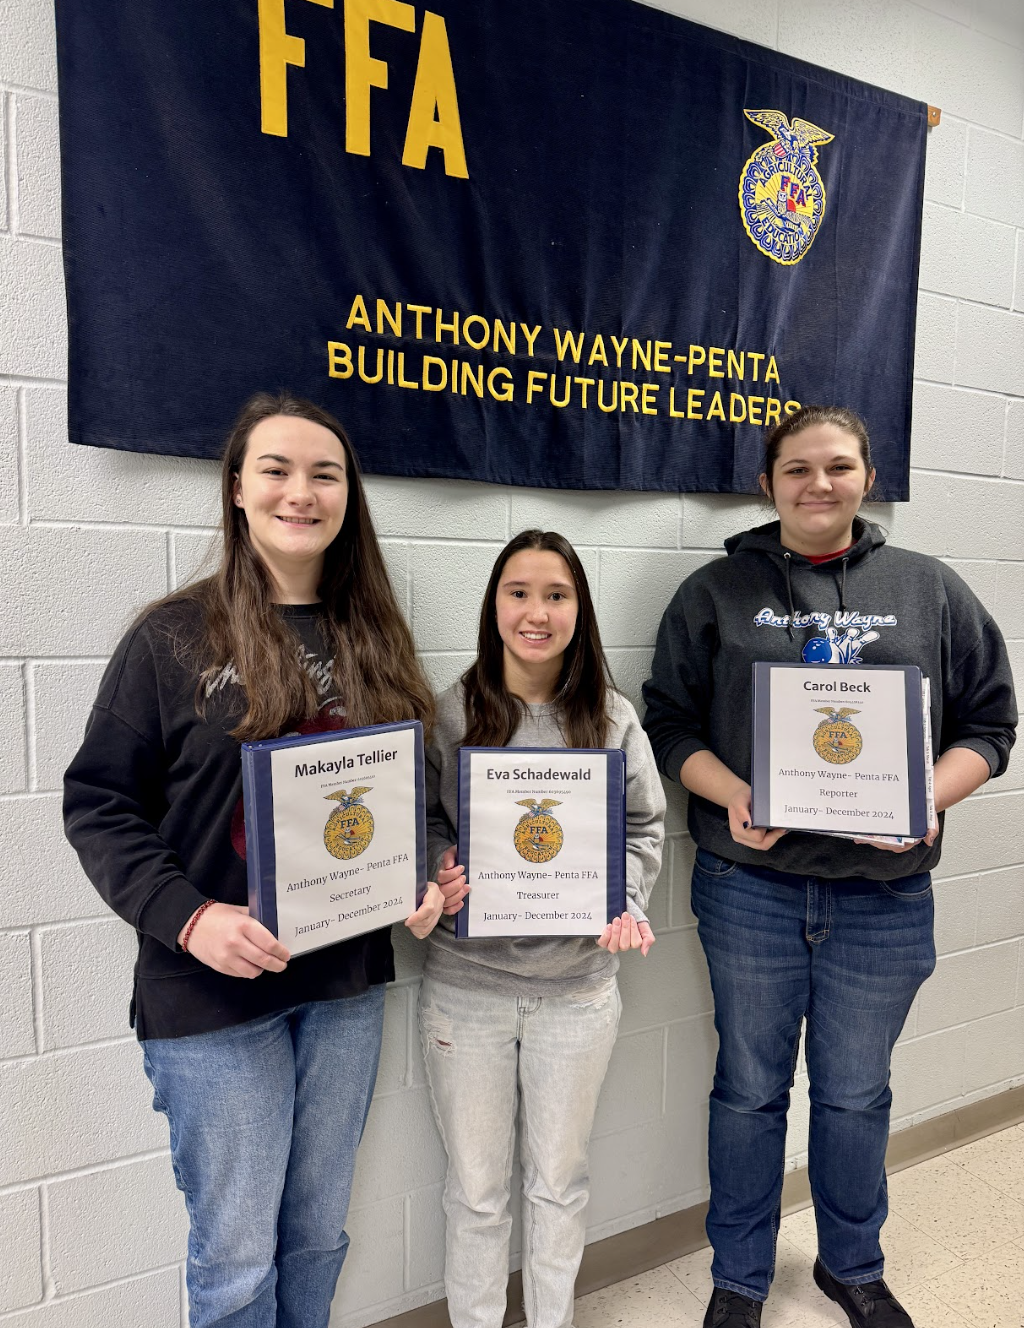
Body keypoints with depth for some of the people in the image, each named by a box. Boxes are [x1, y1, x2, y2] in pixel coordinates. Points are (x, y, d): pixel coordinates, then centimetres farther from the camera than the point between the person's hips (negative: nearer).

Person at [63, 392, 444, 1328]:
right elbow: (100, 803, -7)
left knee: (318, 1233, 21)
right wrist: (186, 915, -20)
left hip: (347, 981, 4)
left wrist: (422, 881, -5)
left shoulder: (374, 642, 5)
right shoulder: (173, 636, -7)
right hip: (212, 994, -3)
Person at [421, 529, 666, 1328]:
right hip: (466, 986, -1)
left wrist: (625, 902, -12)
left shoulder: (613, 720, -2)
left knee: (560, 1179, 21)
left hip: (578, 986, 2)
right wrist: (440, 875, -18)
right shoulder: (449, 715, -7)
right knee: (477, 1188, 16)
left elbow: (645, 829, 4)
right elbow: (420, 821, 1)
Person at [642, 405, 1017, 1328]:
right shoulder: (716, 592, 2)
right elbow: (669, 723, 1)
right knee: (751, 1089, 14)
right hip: (750, 885, -1)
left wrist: (927, 800, -12)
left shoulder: (931, 590, 5)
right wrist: (732, 794, -16)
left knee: (856, 1095, 18)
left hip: (885, 895, 1)